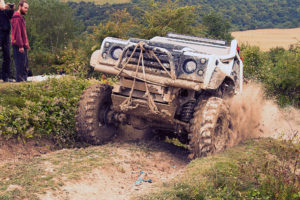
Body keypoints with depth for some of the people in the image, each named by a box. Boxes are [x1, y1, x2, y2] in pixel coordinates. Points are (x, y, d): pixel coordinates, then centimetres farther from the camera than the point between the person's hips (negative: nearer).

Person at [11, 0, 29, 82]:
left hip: (22, 45, 10)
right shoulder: (17, 18, -12)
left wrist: (26, 44, 17)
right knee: (20, 64, -8)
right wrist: (20, 46, -22)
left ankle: (24, 80, 19)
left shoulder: (21, 18, 20)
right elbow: (17, 33, -19)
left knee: (25, 65, 13)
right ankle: (20, 80, -5)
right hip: (19, 46, -10)